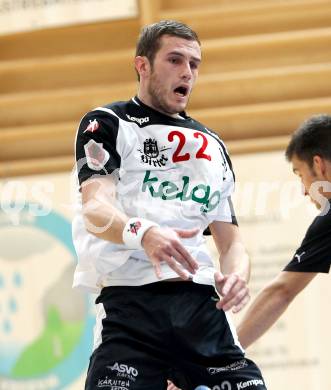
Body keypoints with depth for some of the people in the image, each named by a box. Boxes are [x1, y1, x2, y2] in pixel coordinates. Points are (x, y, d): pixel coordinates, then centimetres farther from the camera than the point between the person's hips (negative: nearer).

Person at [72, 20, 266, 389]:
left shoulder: (213, 146, 25)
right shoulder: (108, 123, 9)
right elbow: (95, 208, -8)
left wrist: (237, 273, -2)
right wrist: (142, 232, -31)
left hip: (203, 305, 5)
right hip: (131, 303, -5)